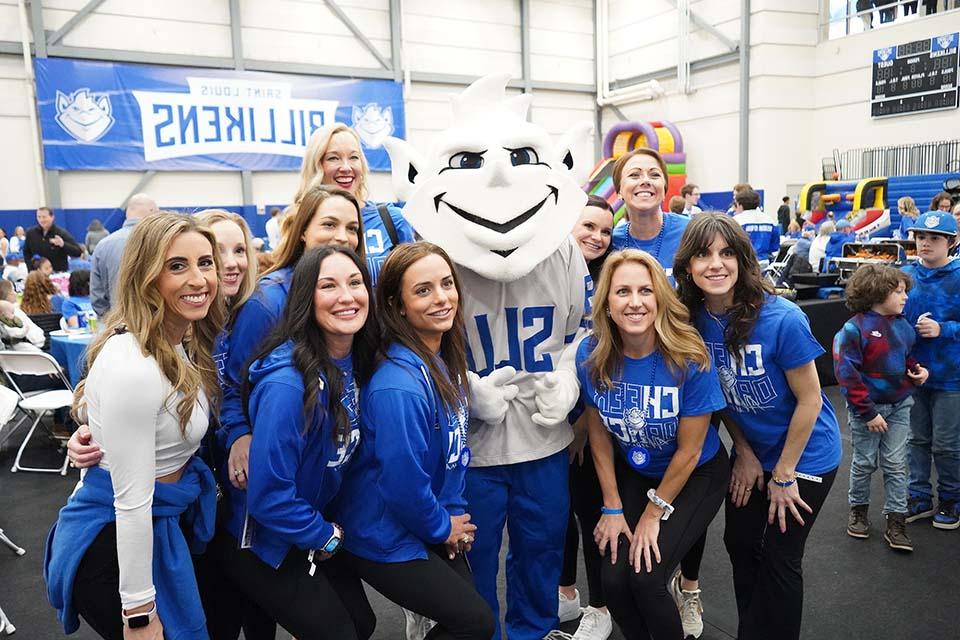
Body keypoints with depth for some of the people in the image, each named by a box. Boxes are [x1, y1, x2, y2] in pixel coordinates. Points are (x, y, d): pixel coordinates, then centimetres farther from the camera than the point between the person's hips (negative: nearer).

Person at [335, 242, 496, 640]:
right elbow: (403, 483, -26)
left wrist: (455, 514, 2)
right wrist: (442, 528, -9)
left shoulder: (446, 359, -4)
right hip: (386, 542, -8)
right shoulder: (400, 386, -32)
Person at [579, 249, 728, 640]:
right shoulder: (591, 356, -18)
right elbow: (599, 435, -5)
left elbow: (689, 451, -17)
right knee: (613, 581, -8)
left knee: (644, 578, -15)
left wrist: (654, 513, -9)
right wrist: (612, 507, -3)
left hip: (697, 476, -3)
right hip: (633, 473, 3)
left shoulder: (690, 359, -27)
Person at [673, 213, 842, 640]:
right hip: (751, 452, 5)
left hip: (804, 456, -5)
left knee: (779, 558, 4)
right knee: (739, 544, 15)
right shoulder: (694, 319, -13)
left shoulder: (783, 320, -28)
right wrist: (744, 452, -1)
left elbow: (810, 400, -19)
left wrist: (783, 475, -13)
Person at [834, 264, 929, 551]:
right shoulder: (854, 329, -19)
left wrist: (919, 370, -4)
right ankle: (858, 509, 32)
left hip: (899, 406, 5)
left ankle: (896, 522, 17)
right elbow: (847, 374, -20)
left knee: (896, 465, 8)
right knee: (864, 463, 12)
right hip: (867, 408, -5)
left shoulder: (903, 326, 1)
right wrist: (868, 412, -19)